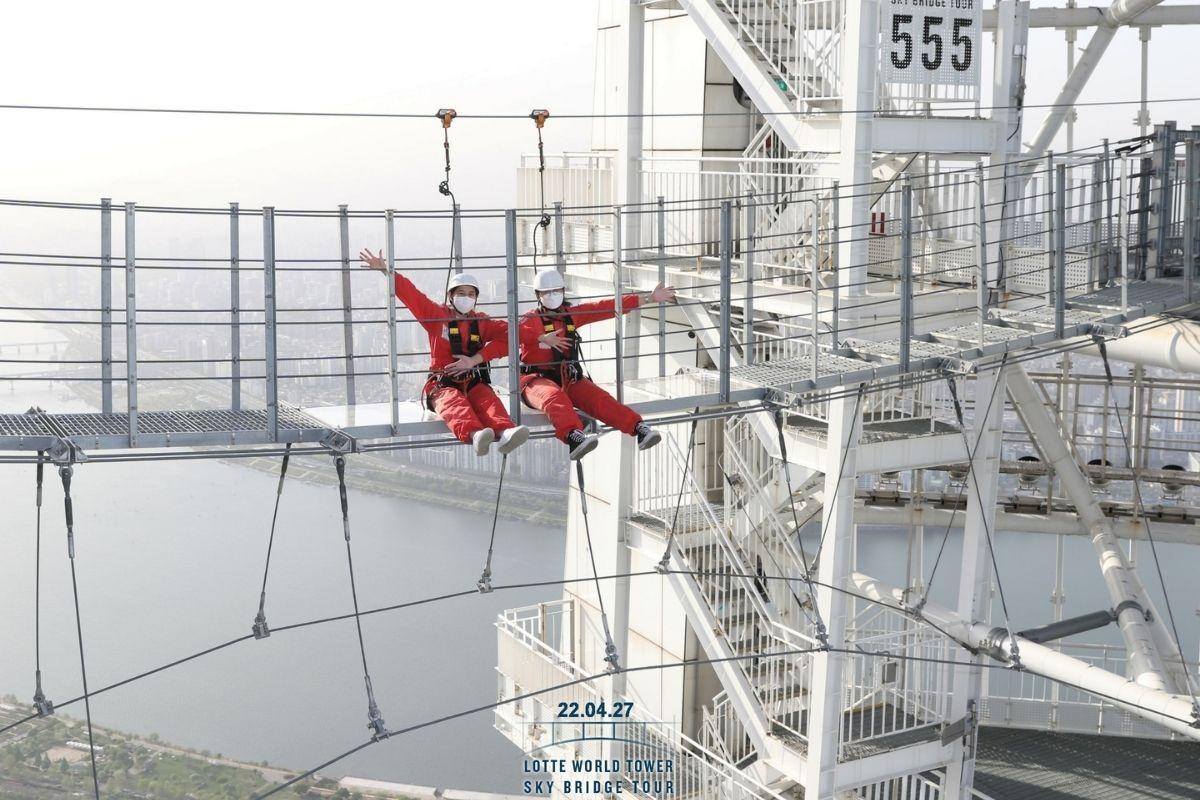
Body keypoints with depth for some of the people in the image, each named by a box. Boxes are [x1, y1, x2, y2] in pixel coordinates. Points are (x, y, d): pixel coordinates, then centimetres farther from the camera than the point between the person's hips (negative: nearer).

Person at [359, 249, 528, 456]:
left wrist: (475, 360, -10)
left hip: (474, 383, 2)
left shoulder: (482, 322, 14)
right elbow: (410, 294, 6)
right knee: (453, 403, -36)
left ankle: (504, 433, -65)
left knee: (488, 400, -32)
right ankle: (474, 434, -69)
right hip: (443, 384, -2)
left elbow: (507, 336, -2)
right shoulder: (438, 316, 11)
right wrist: (386, 271, -3)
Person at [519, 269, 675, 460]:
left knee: (598, 398, -21)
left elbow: (609, 307, 14)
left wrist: (650, 298, 13)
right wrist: (542, 338, -35)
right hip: (537, 379, -4)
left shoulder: (572, 314, 15)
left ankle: (639, 427, -38)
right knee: (554, 396, -37)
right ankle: (573, 437, -63)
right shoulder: (532, 319, 1)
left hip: (569, 379, 5)